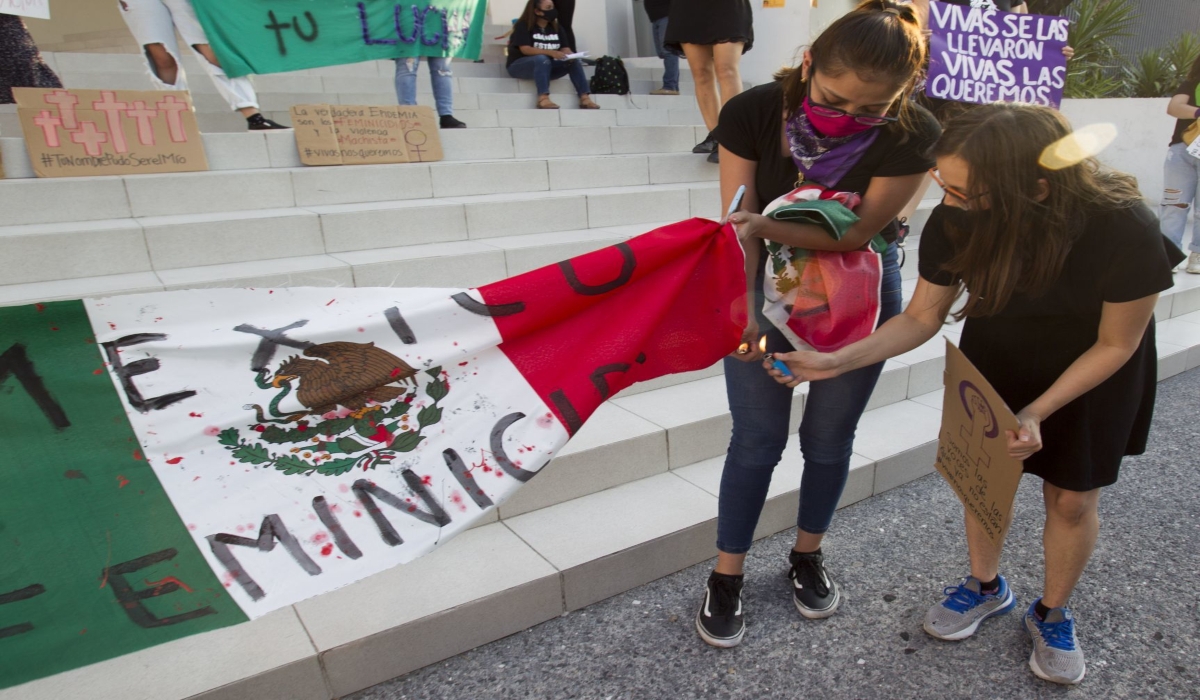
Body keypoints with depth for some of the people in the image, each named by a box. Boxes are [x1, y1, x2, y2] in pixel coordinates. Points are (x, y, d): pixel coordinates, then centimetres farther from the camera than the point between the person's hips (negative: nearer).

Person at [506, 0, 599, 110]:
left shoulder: (556, 27, 7)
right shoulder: (523, 26, -11)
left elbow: (565, 48, 1)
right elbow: (525, 49, -24)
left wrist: (570, 55, -25)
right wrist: (551, 52, -35)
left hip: (546, 67, 6)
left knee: (574, 61, -15)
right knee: (542, 59, -38)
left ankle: (585, 98, -25)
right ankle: (543, 98, -50)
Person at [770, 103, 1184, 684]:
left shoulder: (1124, 230, -36)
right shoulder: (955, 221, -30)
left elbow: (1115, 345, -19)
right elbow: (923, 317, -16)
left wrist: (1037, 412, -25)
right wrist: (838, 361, -26)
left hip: (1091, 370, -2)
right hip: (997, 356, 2)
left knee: (1071, 497, 9)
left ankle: (1052, 614, 36)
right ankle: (986, 586, 37)